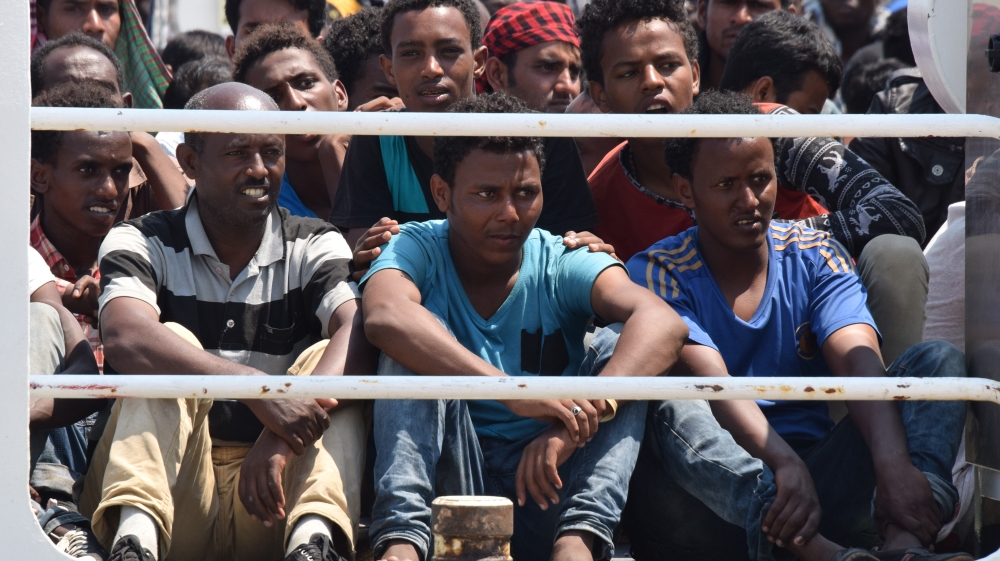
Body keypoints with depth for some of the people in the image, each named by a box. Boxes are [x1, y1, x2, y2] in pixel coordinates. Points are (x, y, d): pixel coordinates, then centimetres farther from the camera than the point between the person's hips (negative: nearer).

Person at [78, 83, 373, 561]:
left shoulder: (314, 249, 6)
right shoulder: (142, 244, 1)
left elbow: (359, 336, -15)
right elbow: (125, 339, -22)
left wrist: (284, 436, -33)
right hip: (171, 487, -1)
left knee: (326, 360, -18)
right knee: (170, 345, -21)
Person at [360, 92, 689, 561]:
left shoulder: (562, 265, 0)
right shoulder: (418, 249, -2)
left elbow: (662, 324, -20)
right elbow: (384, 316, -27)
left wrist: (579, 421, -38)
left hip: (543, 489, 1)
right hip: (448, 482, -1)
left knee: (621, 345, -15)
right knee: (418, 340, -19)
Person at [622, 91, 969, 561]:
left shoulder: (816, 257, 8)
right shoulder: (657, 274, 0)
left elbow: (859, 363, -11)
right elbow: (712, 384, -18)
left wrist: (893, 465, -32)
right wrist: (785, 466, -38)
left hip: (819, 479, 3)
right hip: (716, 494, -3)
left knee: (939, 358, -14)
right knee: (671, 405, -33)